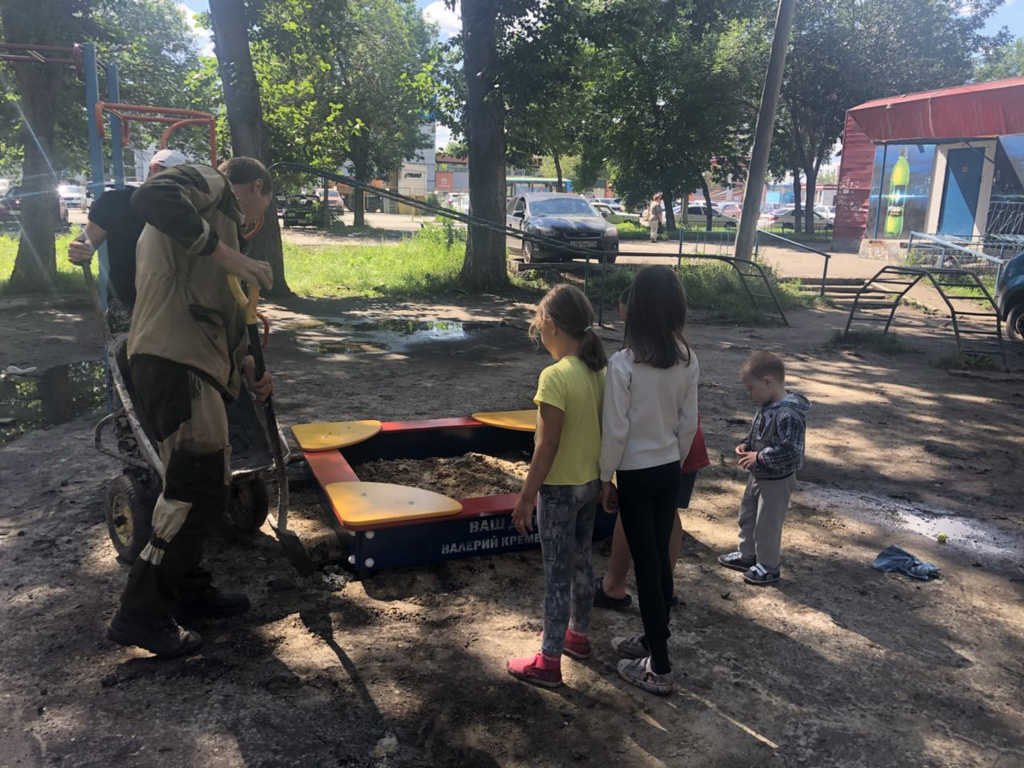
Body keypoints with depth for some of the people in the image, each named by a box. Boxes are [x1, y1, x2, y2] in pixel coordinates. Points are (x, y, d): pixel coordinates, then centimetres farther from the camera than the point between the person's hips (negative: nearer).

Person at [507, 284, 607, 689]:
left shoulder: (555, 376, -23)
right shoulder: (599, 371, 0)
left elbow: (547, 446, -21)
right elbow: (602, 430, 7)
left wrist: (526, 497, -13)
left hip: (559, 488, -8)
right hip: (590, 484, 8)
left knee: (557, 574, 3)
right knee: (581, 562, 22)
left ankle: (549, 662, 17)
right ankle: (578, 634, 41)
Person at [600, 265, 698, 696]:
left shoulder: (623, 364, -21)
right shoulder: (687, 360, -4)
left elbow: (615, 430, -17)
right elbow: (688, 424, 3)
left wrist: (605, 478, -4)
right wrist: (675, 462, 18)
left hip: (636, 476, -6)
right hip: (669, 472, 6)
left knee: (646, 565, 4)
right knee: (660, 558, 18)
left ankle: (659, 669, 14)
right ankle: (653, 640, 36)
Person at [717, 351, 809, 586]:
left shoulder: (789, 415, -30)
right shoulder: (767, 406, 0)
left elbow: (790, 451, -33)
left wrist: (759, 457, -27)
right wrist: (746, 445, -1)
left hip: (776, 481, -9)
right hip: (757, 476, 9)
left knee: (767, 524, 6)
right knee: (747, 515, 23)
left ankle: (768, 567, 25)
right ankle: (747, 555, 41)